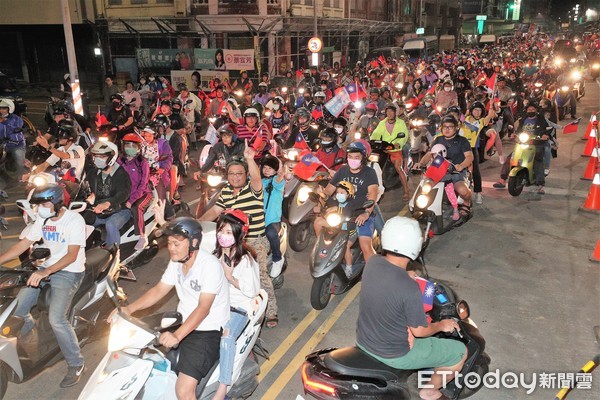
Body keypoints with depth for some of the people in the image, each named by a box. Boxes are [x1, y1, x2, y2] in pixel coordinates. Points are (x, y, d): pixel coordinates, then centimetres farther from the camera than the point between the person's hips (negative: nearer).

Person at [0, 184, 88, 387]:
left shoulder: (74, 220, -17)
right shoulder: (42, 219, 6)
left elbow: (72, 255, -24)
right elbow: (24, 244, 9)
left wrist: (46, 272, -35)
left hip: (69, 272, -7)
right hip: (46, 268, 7)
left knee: (56, 319, -22)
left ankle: (76, 364, -6)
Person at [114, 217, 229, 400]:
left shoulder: (210, 265, -22)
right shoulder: (176, 261, 2)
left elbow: (203, 309, -28)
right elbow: (159, 290, 7)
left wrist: (177, 335, -38)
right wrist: (129, 308, -7)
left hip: (207, 330, -8)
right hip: (183, 322, 8)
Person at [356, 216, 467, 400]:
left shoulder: (372, 262, -13)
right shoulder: (409, 289, -33)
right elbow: (420, 331, -17)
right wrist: (442, 325, 1)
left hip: (363, 341, 7)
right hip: (393, 354, -6)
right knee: (460, 352, 9)